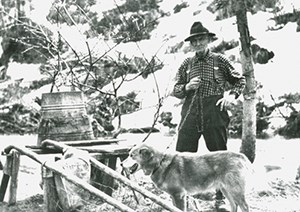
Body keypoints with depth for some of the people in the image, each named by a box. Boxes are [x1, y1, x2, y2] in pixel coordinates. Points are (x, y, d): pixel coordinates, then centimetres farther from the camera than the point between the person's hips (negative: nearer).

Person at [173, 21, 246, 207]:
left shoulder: (219, 60, 8)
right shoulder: (187, 64, 14)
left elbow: (240, 80, 15)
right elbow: (176, 90, 16)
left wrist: (232, 95, -2)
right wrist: (187, 87, -5)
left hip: (215, 115, -2)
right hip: (190, 116, 2)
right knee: (182, 154, -2)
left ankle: (221, 195, 17)